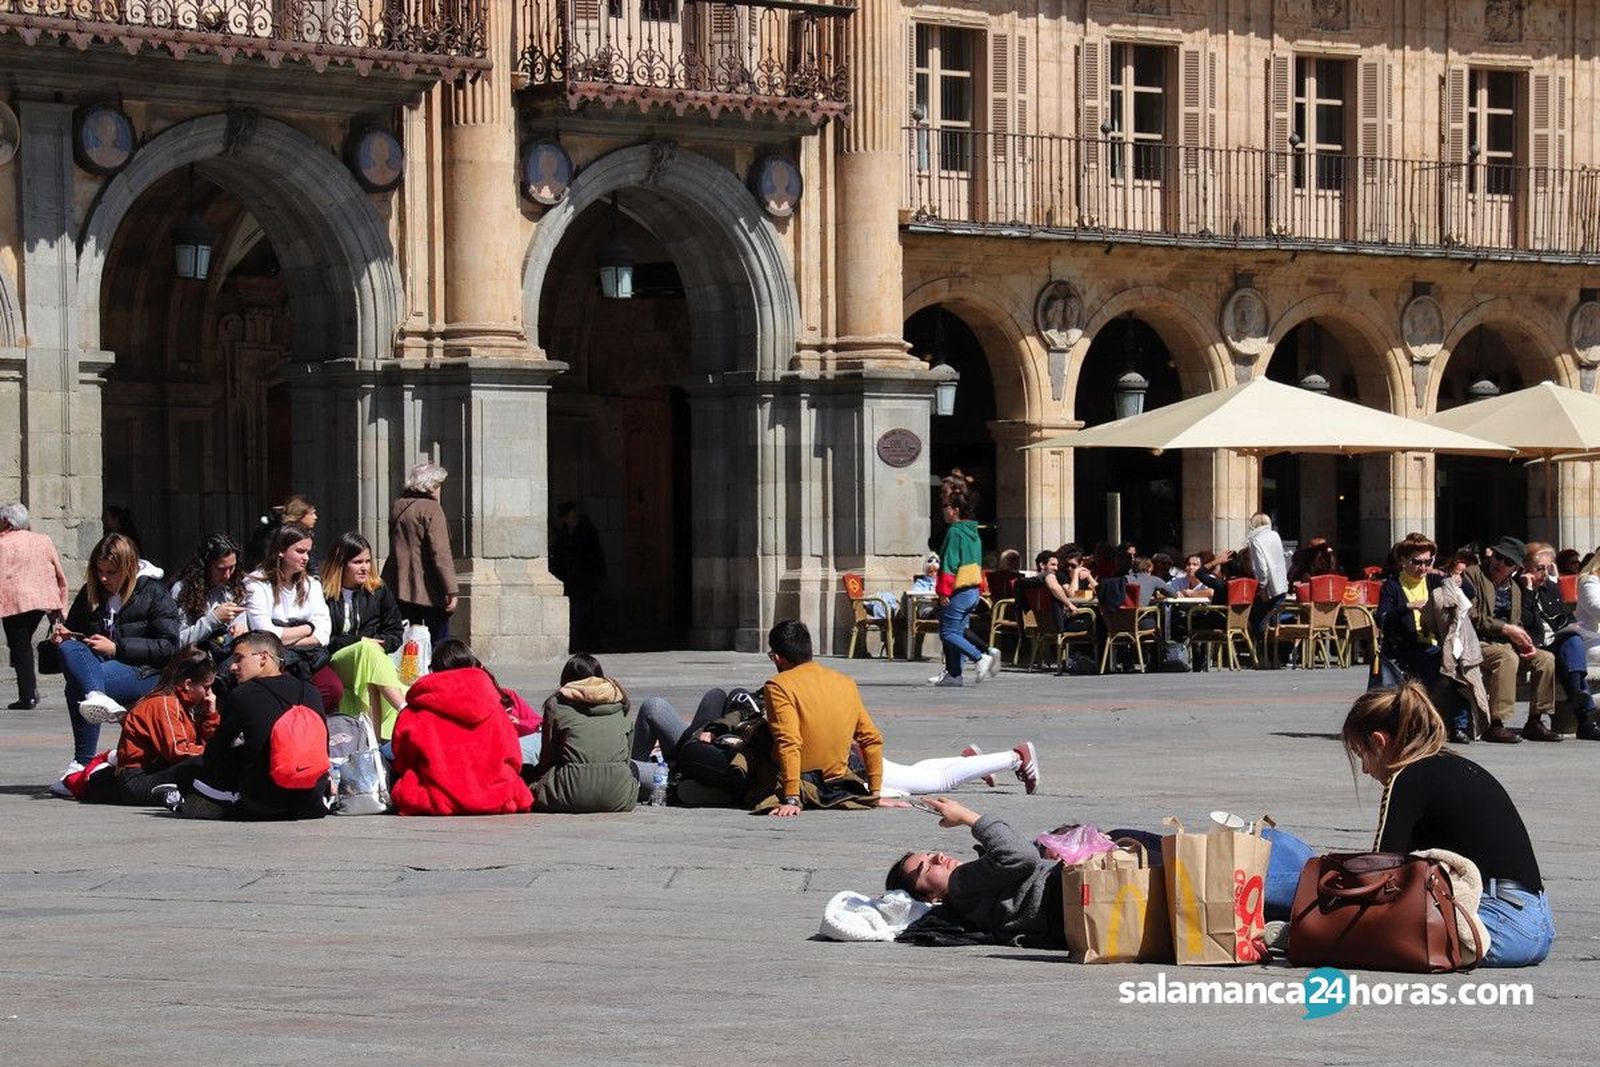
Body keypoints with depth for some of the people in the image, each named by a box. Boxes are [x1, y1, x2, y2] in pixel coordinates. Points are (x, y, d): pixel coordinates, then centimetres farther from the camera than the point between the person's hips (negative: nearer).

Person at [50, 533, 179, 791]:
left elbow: (168, 647, -6)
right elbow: (74, 637, 28)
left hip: (145, 672, -5)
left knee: (76, 687, -33)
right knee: (68, 649, -30)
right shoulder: (90, 594, 18)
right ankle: (97, 697, -54)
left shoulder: (153, 593, 2)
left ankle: (82, 763, -38)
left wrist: (116, 648, -13)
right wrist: (63, 637, 2)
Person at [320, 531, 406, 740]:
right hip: (335, 663, -3)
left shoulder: (378, 591, 17)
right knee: (367, 649, -36)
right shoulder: (323, 595, 2)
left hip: (373, 659, 3)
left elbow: (395, 634, 19)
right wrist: (359, 643, -8)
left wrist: (379, 646, -2)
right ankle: (405, 709, -52)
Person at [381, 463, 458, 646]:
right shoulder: (431, 509, -12)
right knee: (439, 643, 0)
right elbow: (441, 553, -18)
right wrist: (451, 590, -18)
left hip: (399, 588, 7)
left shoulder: (397, 506, 9)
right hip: (428, 590, -7)